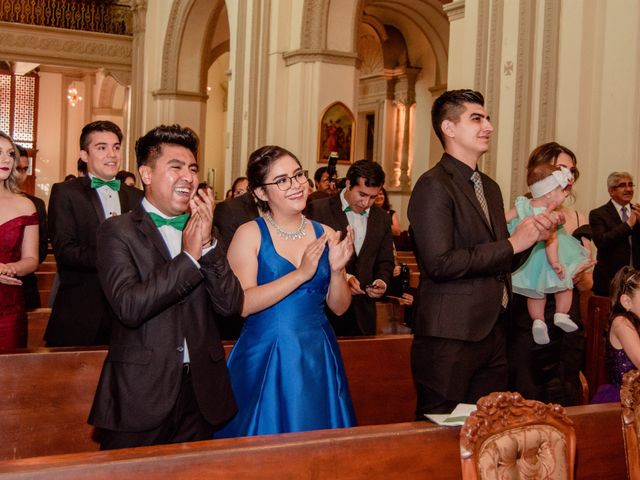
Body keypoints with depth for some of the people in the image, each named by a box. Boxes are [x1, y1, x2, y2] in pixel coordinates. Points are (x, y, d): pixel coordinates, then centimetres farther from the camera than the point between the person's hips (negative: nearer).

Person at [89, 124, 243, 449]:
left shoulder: (202, 229, 8)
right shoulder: (117, 231, -5)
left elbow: (231, 304, -1)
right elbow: (129, 307, -19)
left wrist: (207, 244, -13)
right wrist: (189, 255, -16)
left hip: (201, 391, 4)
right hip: (140, 394, -4)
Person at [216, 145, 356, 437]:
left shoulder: (325, 235, 4)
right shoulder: (250, 234, -6)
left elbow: (339, 307, 6)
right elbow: (241, 304, -17)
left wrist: (336, 270, -12)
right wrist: (301, 274, -21)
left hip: (317, 359, 4)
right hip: (264, 360, -3)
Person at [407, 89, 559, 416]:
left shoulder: (490, 188, 15)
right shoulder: (433, 185, -12)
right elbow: (440, 263, -22)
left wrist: (533, 235, 0)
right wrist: (512, 244, -15)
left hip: (493, 333, 8)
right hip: (449, 337, -8)